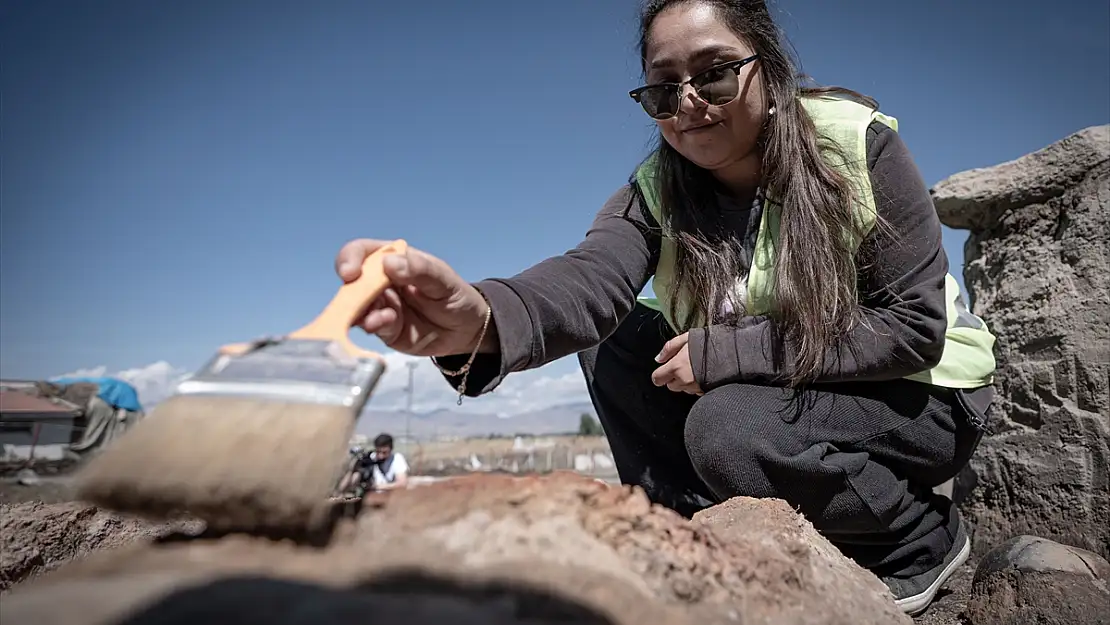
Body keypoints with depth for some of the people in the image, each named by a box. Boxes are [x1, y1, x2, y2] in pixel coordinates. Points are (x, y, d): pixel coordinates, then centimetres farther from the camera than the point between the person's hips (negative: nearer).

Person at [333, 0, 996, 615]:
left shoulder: (861, 147, -18)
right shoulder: (657, 192, -11)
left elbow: (917, 326, -21)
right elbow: (590, 277, -33)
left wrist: (725, 351, -29)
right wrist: (478, 320, -56)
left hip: (921, 396, -3)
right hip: (772, 390, 4)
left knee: (726, 428, -30)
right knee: (618, 342, -11)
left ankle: (925, 538, -3)